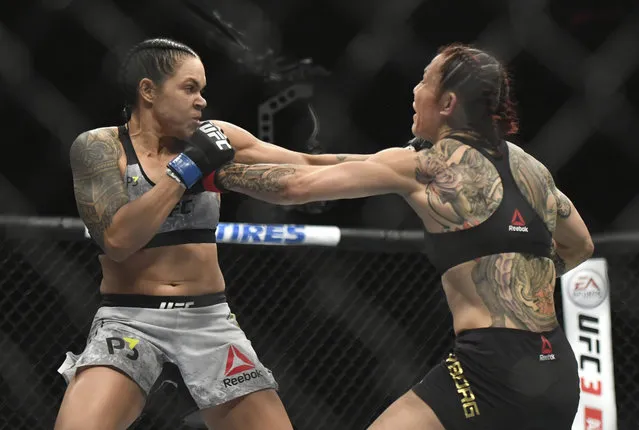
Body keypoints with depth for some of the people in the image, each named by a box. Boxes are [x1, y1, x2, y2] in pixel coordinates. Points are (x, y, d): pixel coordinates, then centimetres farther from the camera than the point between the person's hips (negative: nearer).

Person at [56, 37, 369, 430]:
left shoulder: (214, 138, 3)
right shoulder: (99, 147, -5)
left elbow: (310, 168, 5)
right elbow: (116, 240, -18)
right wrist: (185, 168, -18)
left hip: (209, 320, 4)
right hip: (130, 320, -4)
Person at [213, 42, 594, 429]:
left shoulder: (425, 167, -2)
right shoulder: (528, 166, 14)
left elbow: (297, 186, 2)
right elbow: (580, 247, 31)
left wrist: (216, 171, 14)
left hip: (492, 371, -7)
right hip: (558, 376, 7)